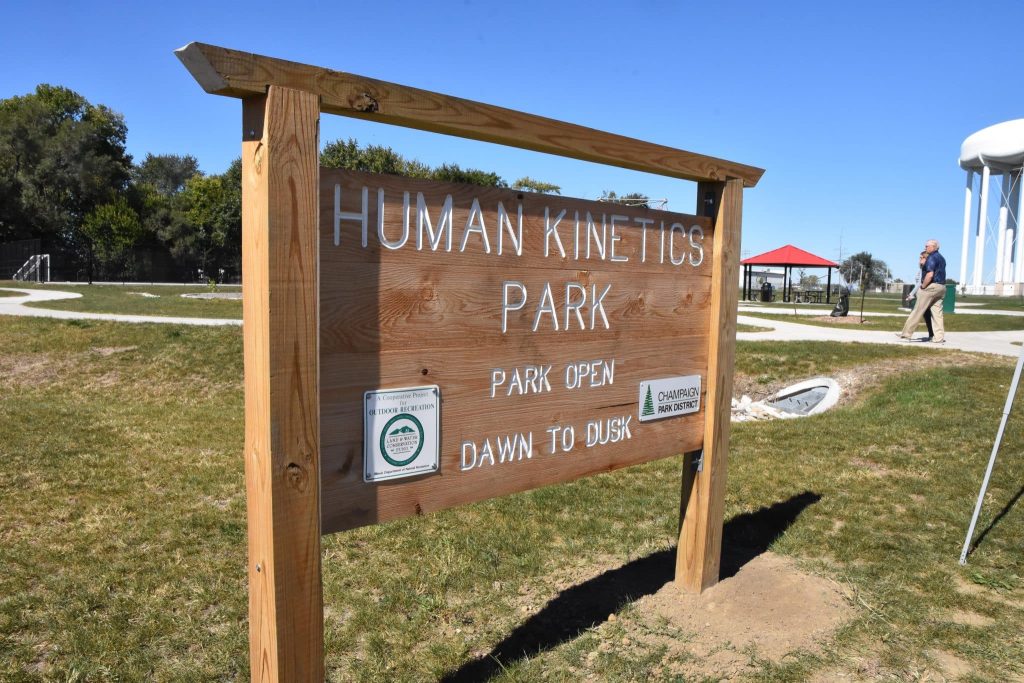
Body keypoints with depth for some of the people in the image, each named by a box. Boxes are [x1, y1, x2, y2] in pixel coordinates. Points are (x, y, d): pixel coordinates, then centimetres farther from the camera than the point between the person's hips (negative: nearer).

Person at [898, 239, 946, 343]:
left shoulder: (931, 258, -12)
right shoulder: (941, 258, 19)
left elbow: (930, 274, -23)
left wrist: (923, 286, -13)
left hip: (931, 286, -9)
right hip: (941, 287, 9)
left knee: (917, 311, -4)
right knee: (937, 312, 7)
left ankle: (906, 334, -1)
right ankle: (939, 337, 3)